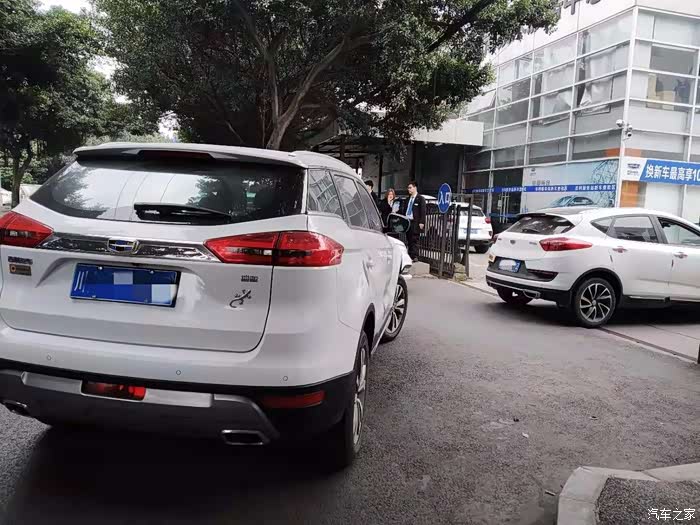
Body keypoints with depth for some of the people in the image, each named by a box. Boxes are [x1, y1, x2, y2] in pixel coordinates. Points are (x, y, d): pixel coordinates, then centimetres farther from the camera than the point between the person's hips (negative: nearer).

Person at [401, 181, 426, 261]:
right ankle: (409, 256, 14)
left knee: (414, 240, -6)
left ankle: (414, 257, -4)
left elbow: (423, 211, -9)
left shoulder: (420, 198, -3)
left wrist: (421, 222, -16)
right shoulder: (408, 199, 18)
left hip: (415, 222, -7)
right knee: (409, 240, 9)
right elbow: (404, 210, 20)